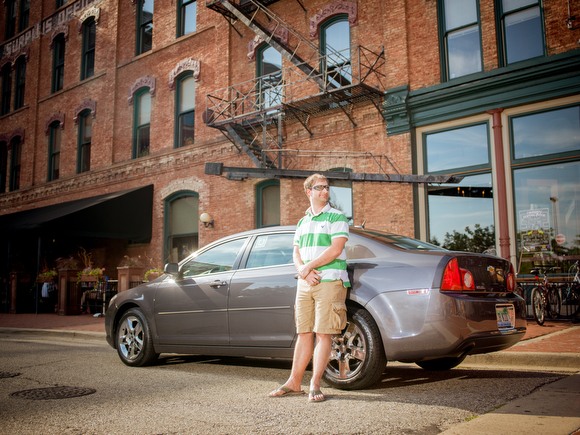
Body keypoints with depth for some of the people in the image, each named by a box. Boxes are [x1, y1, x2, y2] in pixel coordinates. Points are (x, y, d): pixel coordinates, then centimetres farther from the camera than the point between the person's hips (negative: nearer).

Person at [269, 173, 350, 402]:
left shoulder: (337, 217, 1)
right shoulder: (303, 222, 19)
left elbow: (336, 249, -11)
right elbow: (296, 253, 14)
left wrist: (308, 266, -10)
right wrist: (304, 271, -7)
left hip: (330, 281, -5)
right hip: (305, 283, 5)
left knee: (323, 334, -5)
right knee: (304, 333, 9)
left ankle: (315, 384, 1)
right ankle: (294, 383, 15)